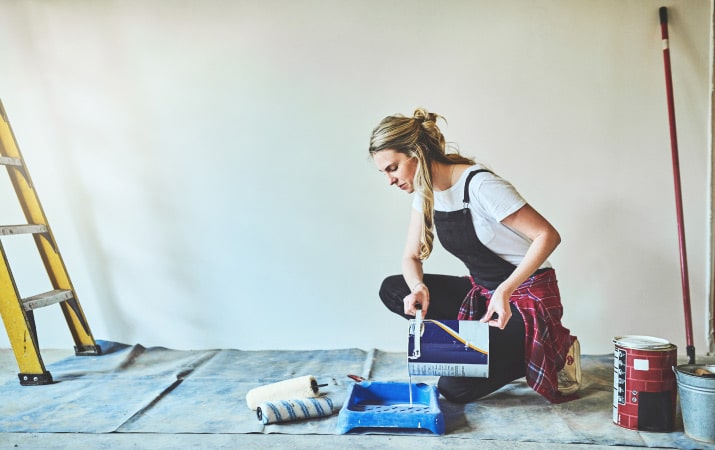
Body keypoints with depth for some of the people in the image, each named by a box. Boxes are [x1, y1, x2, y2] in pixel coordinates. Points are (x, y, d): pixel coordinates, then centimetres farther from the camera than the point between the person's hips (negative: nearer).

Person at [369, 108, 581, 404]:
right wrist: (418, 288, -18)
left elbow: (548, 235, -25)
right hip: (482, 292, 8)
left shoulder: (479, 185, -24)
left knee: (455, 388, -17)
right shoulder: (425, 191, 1)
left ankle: (553, 353, 4)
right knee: (392, 290, -5)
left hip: (527, 298, -8)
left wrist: (506, 290, -34)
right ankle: (478, 347, 3)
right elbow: (411, 257, 4)